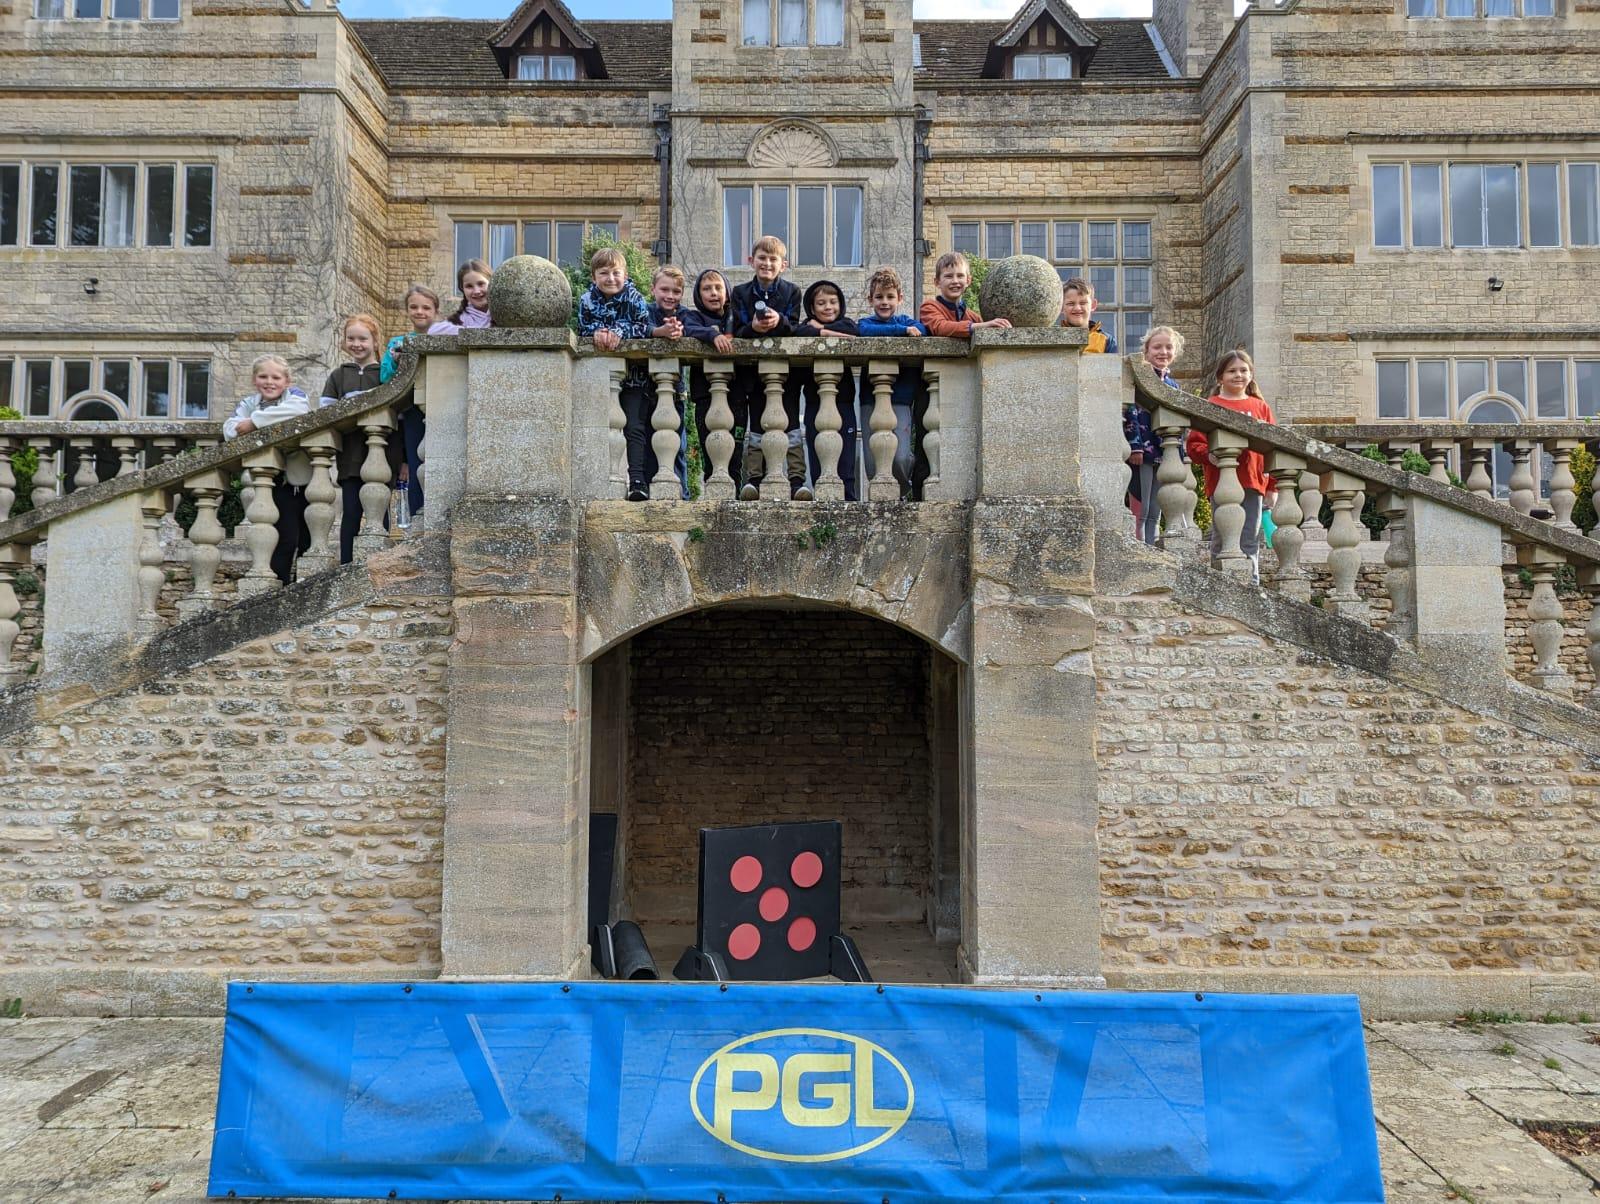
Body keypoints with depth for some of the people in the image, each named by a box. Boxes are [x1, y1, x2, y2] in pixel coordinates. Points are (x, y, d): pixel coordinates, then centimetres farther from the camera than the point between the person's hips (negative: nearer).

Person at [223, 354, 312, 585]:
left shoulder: (296, 395, -2)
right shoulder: (249, 404, 7)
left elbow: (296, 410, -27)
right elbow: (230, 429, -10)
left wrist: (255, 422, -21)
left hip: (306, 478, -1)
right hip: (278, 482, 1)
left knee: (308, 540, 5)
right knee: (285, 540, -9)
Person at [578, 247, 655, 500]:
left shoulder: (635, 298, -4)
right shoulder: (587, 300, 3)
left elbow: (643, 327, -16)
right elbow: (583, 329, -4)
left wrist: (618, 332, -29)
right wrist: (597, 333, -24)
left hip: (633, 376, -3)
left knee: (635, 427, -12)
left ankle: (638, 481, -18)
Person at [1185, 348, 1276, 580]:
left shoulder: (1261, 407, 13)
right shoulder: (1211, 407, 3)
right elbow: (1194, 444, -1)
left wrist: (1273, 485, 8)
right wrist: (1210, 456, -22)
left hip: (1253, 482, 3)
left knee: (1250, 542, 5)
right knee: (1221, 541, 2)